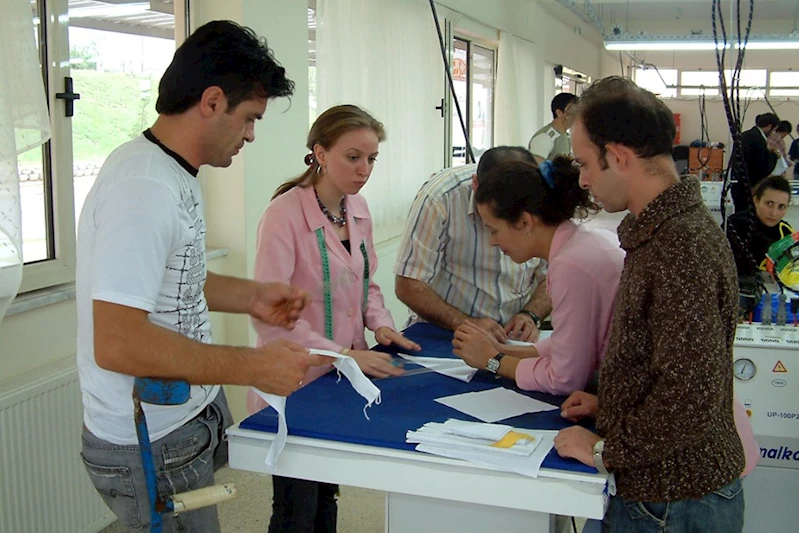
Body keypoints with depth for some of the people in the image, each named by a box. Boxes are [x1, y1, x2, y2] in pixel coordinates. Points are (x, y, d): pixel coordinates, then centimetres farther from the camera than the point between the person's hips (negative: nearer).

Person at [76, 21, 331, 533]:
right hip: (154, 447, -9)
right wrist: (253, 366, -26)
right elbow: (117, 344, -30)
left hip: (190, 416, 9)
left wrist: (250, 295, 6)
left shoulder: (175, 175, 6)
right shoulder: (144, 189, -26)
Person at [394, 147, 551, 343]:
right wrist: (465, 325, -25)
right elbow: (408, 286, -16)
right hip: (441, 337, -2)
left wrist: (531, 316, -14)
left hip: (512, 340, 3)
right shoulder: (440, 197, -18)